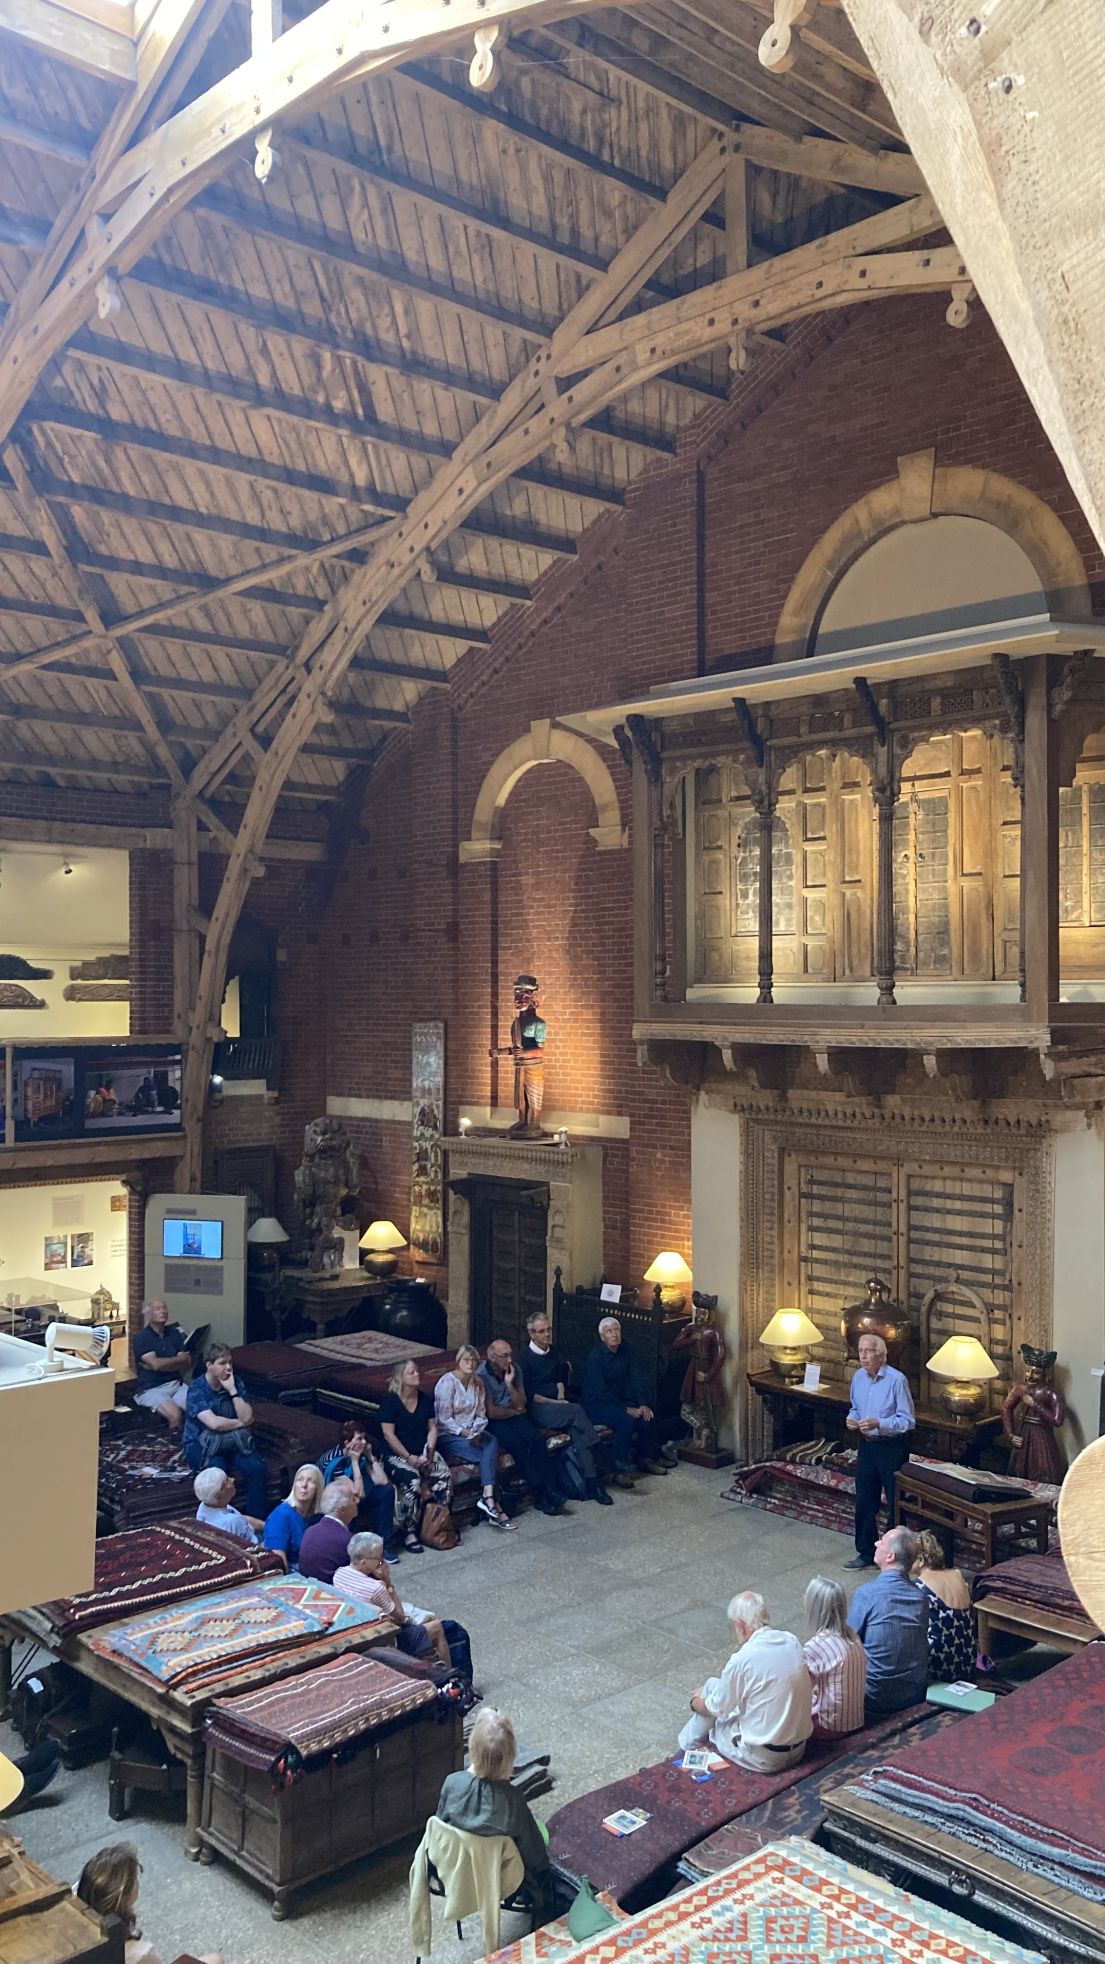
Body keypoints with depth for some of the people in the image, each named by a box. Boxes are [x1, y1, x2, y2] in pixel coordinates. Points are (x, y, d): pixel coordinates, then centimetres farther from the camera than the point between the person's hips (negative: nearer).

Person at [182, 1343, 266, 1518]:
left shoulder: (236, 1384, 1)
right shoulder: (196, 1390, -14)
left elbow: (247, 1417, -11)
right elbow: (214, 1423, -26)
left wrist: (232, 1390, -16)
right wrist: (239, 1423, -10)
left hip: (232, 1441, 4)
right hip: (199, 1443, -4)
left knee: (257, 1467, -24)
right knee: (217, 1469, -37)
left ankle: (257, 1520, -14)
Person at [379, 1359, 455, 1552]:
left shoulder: (425, 1400, 10)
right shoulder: (390, 1402, -7)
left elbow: (432, 1428, 9)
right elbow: (388, 1435, -11)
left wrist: (429, 1452, -8)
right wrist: (409, 1457, -17)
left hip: (424, 1453, 5)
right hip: (397, 1455, -5)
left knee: (444, 1476, -23)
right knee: (412, 1480, -34)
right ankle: (409, 1533, -22)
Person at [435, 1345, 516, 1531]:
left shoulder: (477, 1383, 9)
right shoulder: (447, 1382, -11)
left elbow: (481, 1415, 9)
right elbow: (444, 1419, -13)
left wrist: (476, 1431, -11)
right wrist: (464, 1432, -23)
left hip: (471, 1432, 6)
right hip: (448, 1436, -6)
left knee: (492, 1441, -27)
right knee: (487, 1455, -25)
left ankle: (487, 1497, -32)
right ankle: (493, 1504, -19)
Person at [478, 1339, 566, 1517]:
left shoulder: (514, 1370, 2)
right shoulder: (481, 1376, -15)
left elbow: (521, 1405, 0)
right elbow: (491, 1412, -16)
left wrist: (509, 1384, -15)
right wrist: (514, 1411, -2)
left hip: (515, 1416, 5)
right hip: (493, 1422, -5)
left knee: (537, 1439, -23)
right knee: (517, 1444, -30)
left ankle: (550, 1490, -24)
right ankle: (540, 1494, -25)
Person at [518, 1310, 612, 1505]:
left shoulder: (552, 1352, 15)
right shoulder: (525, 1358, -6)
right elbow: (527, 1394, -9)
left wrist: (561, 1398, 6)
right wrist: (554, 1402, -11)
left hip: (555, 1406, 6)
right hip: (537, 1410, -6)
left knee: (576, 1429, -26)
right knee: (576, 1411, -29)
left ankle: (591, 1483, -31)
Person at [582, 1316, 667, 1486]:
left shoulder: (626, 1354, 5)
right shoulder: (595, 1357, -17)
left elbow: (635, 1381, 1)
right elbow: (600, 1392, -22)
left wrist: (643, 1404, -16)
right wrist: (626, 1409, -25)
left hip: (619, 1401, 7)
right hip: (596, 1405, -7)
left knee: (647, 1415, -15)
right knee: (626, 1419, -30)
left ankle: (648, 1459, 1)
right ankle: (621, 1471, -26)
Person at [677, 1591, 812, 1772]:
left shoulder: (743, 1658, -22)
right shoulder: (792, 1642, -3)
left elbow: (715, 1709, -7)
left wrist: (695, 1701, 16)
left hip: (763, 1759, -6)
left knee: (712, 1685, 12)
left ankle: (687, 1746, 33)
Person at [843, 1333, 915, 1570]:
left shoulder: (896, 1379, -18)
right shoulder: (859, 1377, 3)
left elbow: (907, 1420, -18)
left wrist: (878, 1424, -28)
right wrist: (851, 1419, -4)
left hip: (892, 1448, -6)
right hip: (867, 1446, 7)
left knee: (895, 1504, 4)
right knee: (864, 1502, 13)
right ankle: (866, 1553, 27)